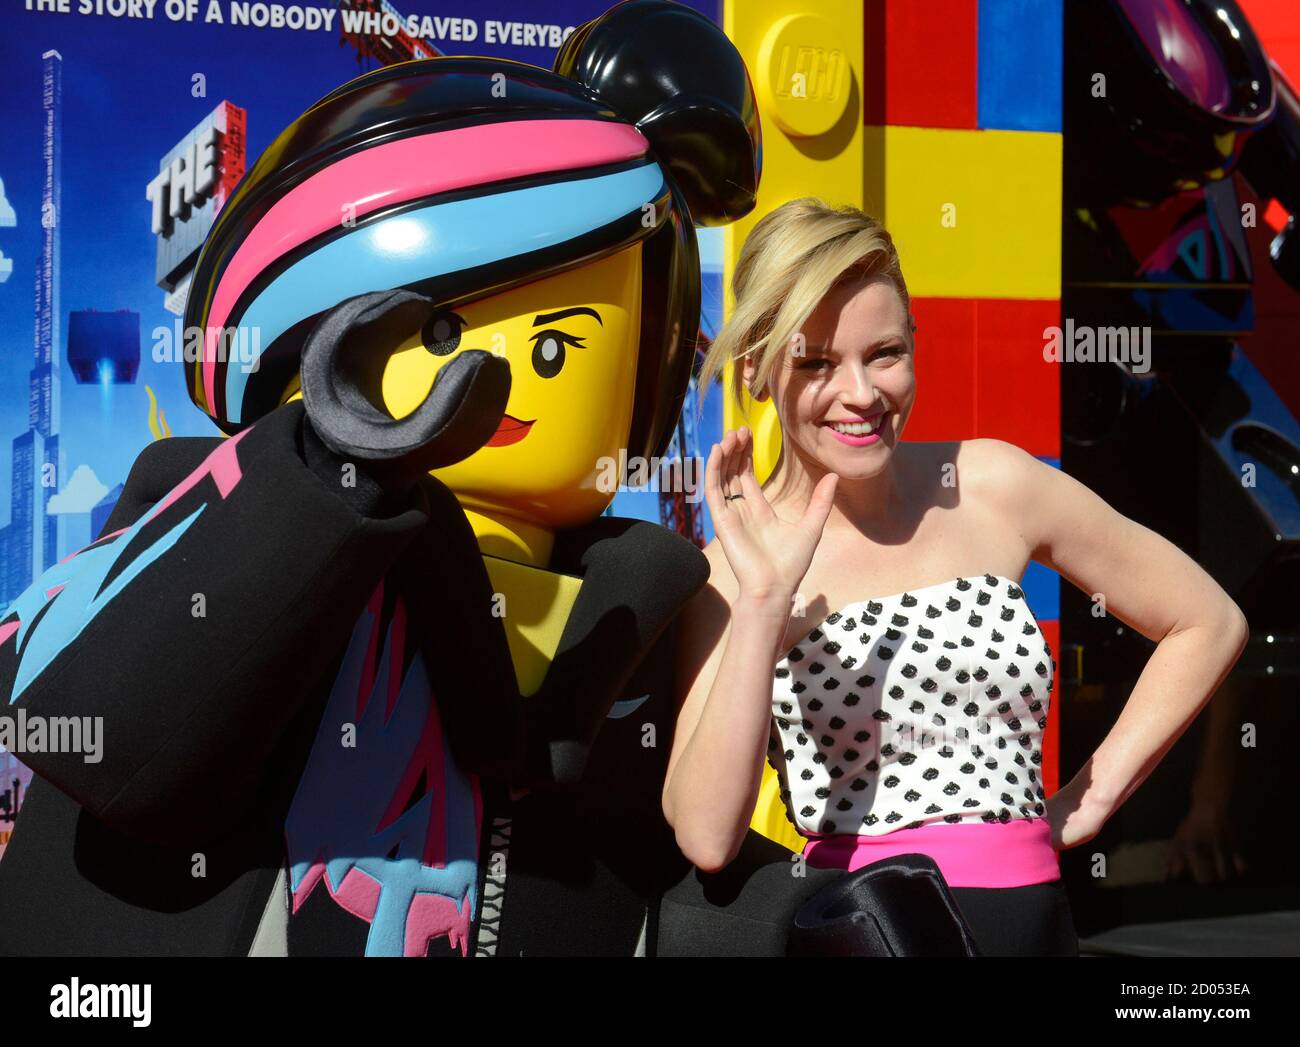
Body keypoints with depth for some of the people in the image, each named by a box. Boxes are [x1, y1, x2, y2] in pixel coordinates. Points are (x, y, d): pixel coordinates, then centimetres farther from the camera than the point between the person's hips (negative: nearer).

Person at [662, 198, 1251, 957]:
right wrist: (762, 602, -17)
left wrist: (1092, 794, 7)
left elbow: (1210, 624, 12)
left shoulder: (990, 487, 3)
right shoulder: (736, 565, -1)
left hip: (1031, 920, 2)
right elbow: (706, 837, -13)